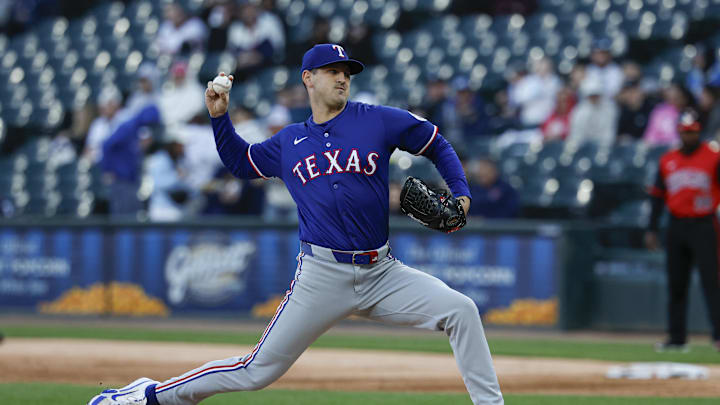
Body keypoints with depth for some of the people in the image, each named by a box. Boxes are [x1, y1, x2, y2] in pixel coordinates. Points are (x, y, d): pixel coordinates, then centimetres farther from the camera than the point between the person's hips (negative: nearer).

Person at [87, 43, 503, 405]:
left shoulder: (379, 121, 3)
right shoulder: (289, 142, 10)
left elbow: (437, 144, 12)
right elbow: (240, 161, 26)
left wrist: (462, 195, -1)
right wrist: (220, 116, 12)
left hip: (382, 273, 1)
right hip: (322, 275, -1)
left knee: (461, 310, -18)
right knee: (259, 370, -4)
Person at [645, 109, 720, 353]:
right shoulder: (667, 161, 10)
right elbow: (658, 196, 14)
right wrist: (651, 230, 9)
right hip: (676, 227, 5)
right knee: (675, 284, 7)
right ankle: (677, 338, 13)